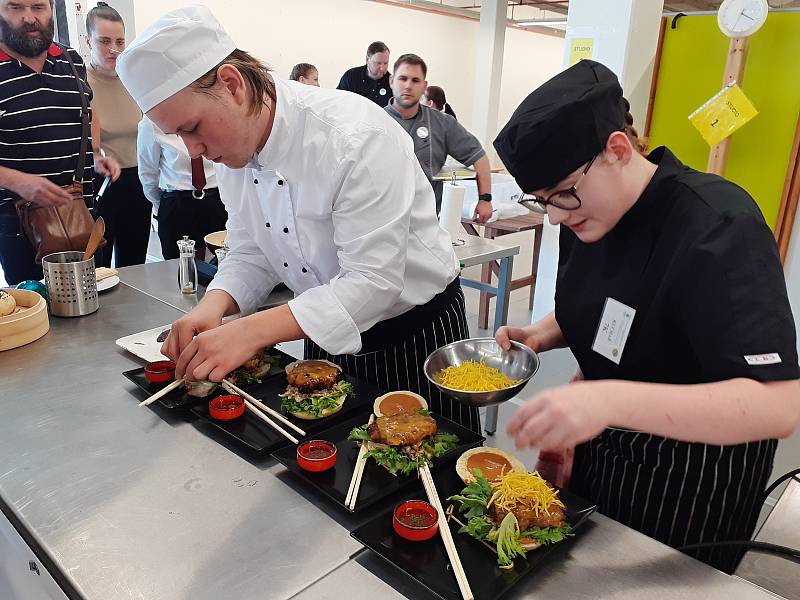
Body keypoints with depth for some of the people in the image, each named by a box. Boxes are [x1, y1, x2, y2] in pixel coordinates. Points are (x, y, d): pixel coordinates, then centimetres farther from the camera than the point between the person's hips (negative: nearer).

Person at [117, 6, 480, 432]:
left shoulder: (356, 138, -29)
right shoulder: (232, 150, -5)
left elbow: (373, 281, -31)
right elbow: (251, 255, 2)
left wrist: (252, 331, -34)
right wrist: (213, 307, -18)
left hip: (415, 333, -6)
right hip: (328, 337, 6)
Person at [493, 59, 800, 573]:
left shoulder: (720, 229, -30)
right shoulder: (591, 215, -5)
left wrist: (611, 400, -50)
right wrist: (540, 335, -9)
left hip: (689, 484, -7)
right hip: (605, 450, 7)